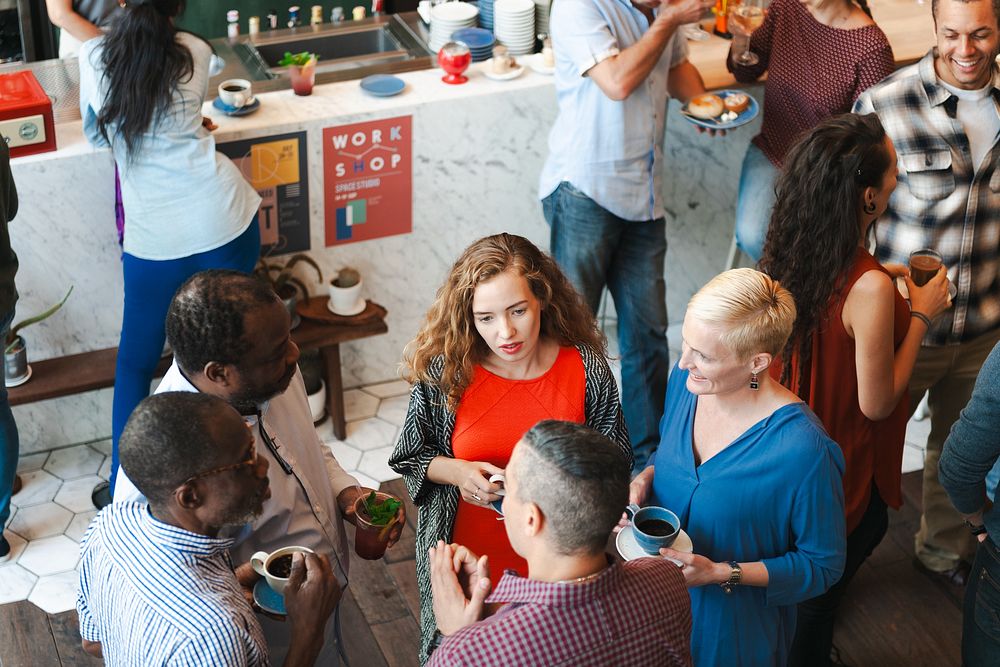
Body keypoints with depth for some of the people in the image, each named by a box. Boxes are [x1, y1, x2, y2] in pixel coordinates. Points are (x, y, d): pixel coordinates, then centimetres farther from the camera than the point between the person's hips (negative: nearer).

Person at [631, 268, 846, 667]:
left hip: (736, 632, -5)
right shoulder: (685, 380, -12)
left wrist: (720, 573, -26)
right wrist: (645, 479, -12)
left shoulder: (804, 451, -31)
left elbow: (822, 566, -19)